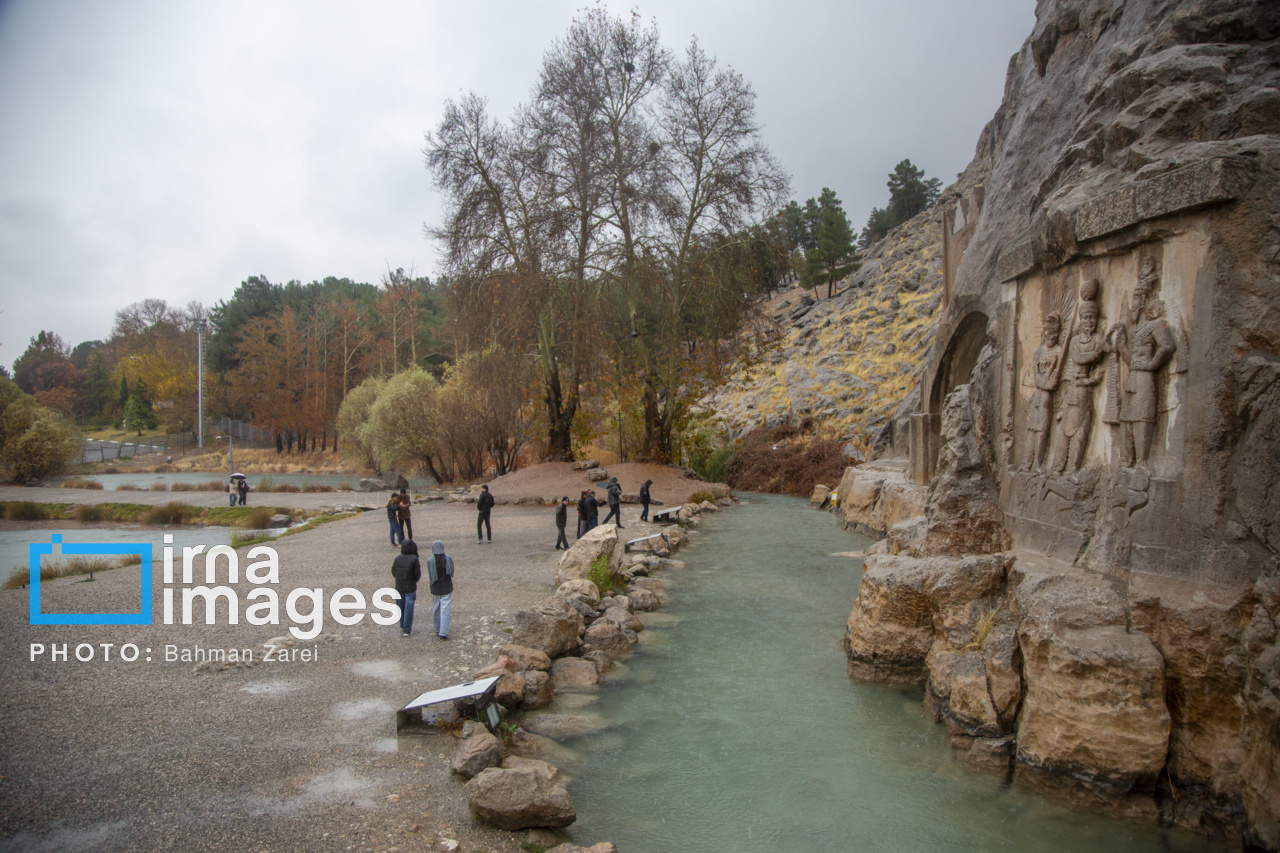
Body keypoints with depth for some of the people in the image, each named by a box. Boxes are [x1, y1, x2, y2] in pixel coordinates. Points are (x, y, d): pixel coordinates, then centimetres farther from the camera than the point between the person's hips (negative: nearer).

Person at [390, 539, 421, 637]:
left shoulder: (397, 559, -5)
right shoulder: (414, 559, -16)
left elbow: (394, 574, 1)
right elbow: (417, 576, -14)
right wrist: (419, 568, 4)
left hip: (399, 587, 4)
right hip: (410, 588, -4)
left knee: (401, 607, 20)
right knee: (409, 609, 6)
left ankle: (402, 626, 35)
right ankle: (406, 630, 11)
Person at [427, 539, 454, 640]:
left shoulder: (429, 561, -13)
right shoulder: (448, 558, -12)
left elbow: (429, 575, -5)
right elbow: (452, 573, -4)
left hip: (435, 588, 1)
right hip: (447, 587, -1)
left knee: (436, 609, 19)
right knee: (445, 610, 3)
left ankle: (437, 630, 30)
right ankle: (443, 633, -2)